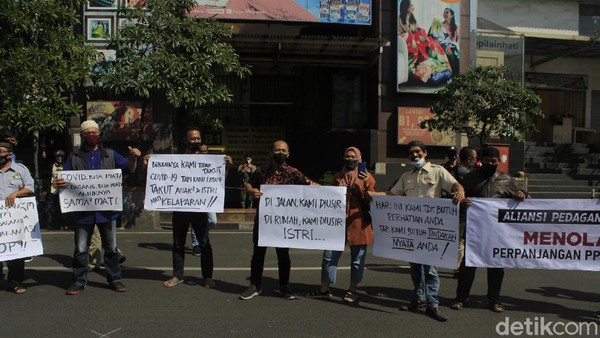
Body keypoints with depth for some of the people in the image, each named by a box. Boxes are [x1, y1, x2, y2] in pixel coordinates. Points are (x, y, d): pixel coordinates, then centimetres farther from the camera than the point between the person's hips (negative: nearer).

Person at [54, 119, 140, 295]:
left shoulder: (110, 154, 9)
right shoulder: (74, 157, 9)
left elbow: (130, 169, 6)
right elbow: (65, 179, 5)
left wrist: (133, 158, -16)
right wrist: (59, 183, -19)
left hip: (107, 209, 0)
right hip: (83, 209, 0)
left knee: (111, 247, 7)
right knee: (80, 248, 7)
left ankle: (115, 279, 19)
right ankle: (79, 281, 19)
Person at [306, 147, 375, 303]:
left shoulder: (366, 177, 3)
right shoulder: (337, 177, 13)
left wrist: (367, 184, -19)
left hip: (358, 223, -3)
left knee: (357, 258, 5)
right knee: (329, 255, 5)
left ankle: (352, 290, 19)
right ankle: (324, 289, 17)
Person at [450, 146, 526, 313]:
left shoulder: (507, 180, 8)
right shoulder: (470, 177, 5)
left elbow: (517, 199, 15)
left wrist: (522, 195, -8)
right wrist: (461, 201, -18)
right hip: (474, 227, -1)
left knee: (496, 265, 10)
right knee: (467, 263, 4)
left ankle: (494, 300, 24)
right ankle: (460, 297, 15)